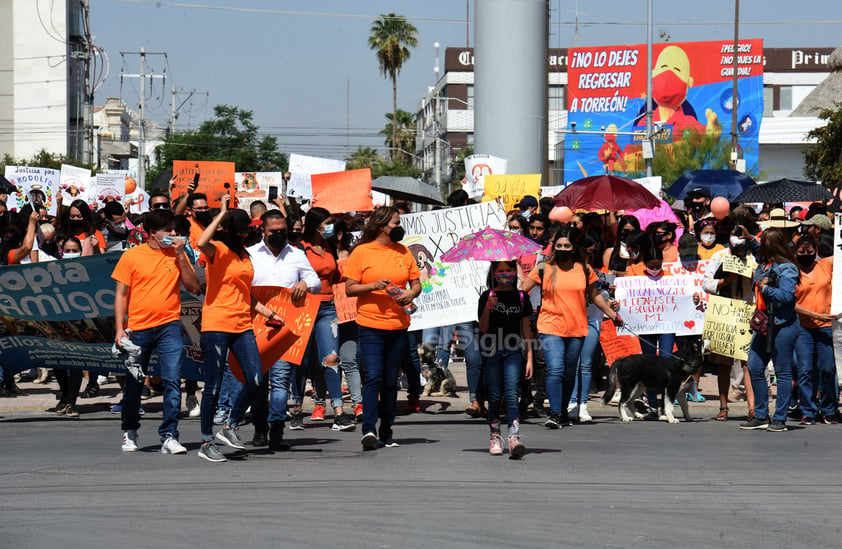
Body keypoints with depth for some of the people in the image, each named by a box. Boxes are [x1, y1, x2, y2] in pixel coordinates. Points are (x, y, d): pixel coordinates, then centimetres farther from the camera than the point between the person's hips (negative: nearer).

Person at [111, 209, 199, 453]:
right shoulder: (131, 256, 0)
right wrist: (120, 329, -4)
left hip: (169, 325, 1)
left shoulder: (177, 254, 5)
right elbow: (121, 294, 2)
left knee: (173, 380, -11)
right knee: (134, 383, 11)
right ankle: (129, 432, 29)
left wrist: (181, 255, -8)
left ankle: (169, 437, -9)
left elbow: (193, 286, -1)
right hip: (138, 327, 0)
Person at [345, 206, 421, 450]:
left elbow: (416, 283, 17)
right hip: (370, 324, -4)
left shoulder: (403, 252, 12)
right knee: (373, 376, -15)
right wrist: (373, 286, -17)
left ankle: (386, 433, 14)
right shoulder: (361, 252, 0)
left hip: (398, 326, 4)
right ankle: (368, 430, -19)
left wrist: (410, 294, -5)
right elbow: (349, 289, -1)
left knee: (391, 381, 7)